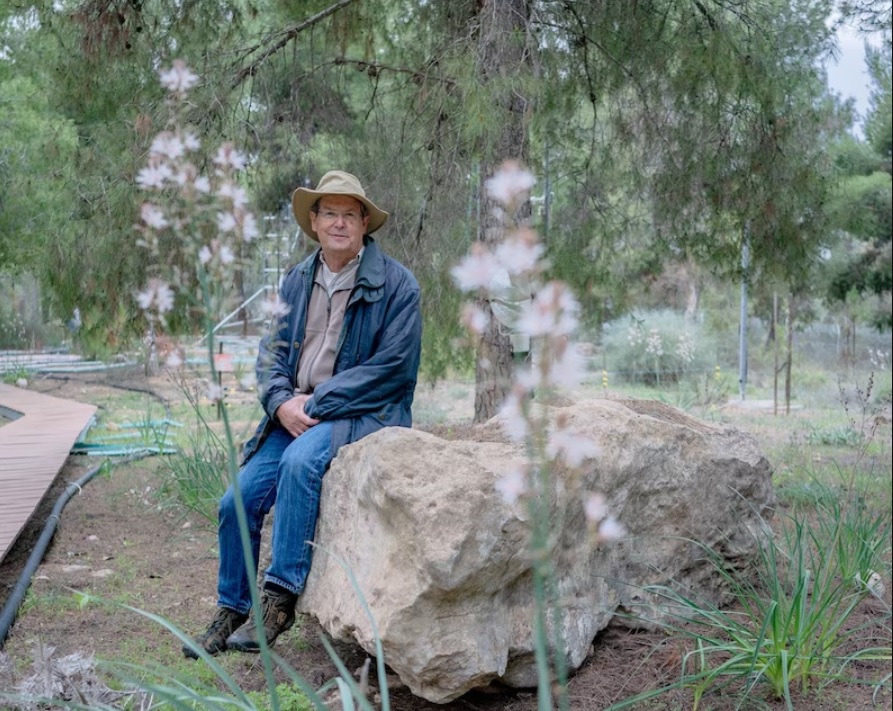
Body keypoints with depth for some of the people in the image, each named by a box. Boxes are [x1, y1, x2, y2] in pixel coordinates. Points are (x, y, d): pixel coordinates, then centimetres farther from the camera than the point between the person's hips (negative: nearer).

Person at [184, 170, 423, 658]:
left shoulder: (395, 283, -6)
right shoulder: (297, 281, 13)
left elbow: (392, 365, -13)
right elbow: (272, 351, 12)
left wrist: (315, 403, -14)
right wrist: (282, 403, -10)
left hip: (361, 415, -5)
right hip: (295, 415, 6)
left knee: (300, 461, -34)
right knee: (238, 500, -8)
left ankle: (280, 598, -25)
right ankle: (231, 610, 12)